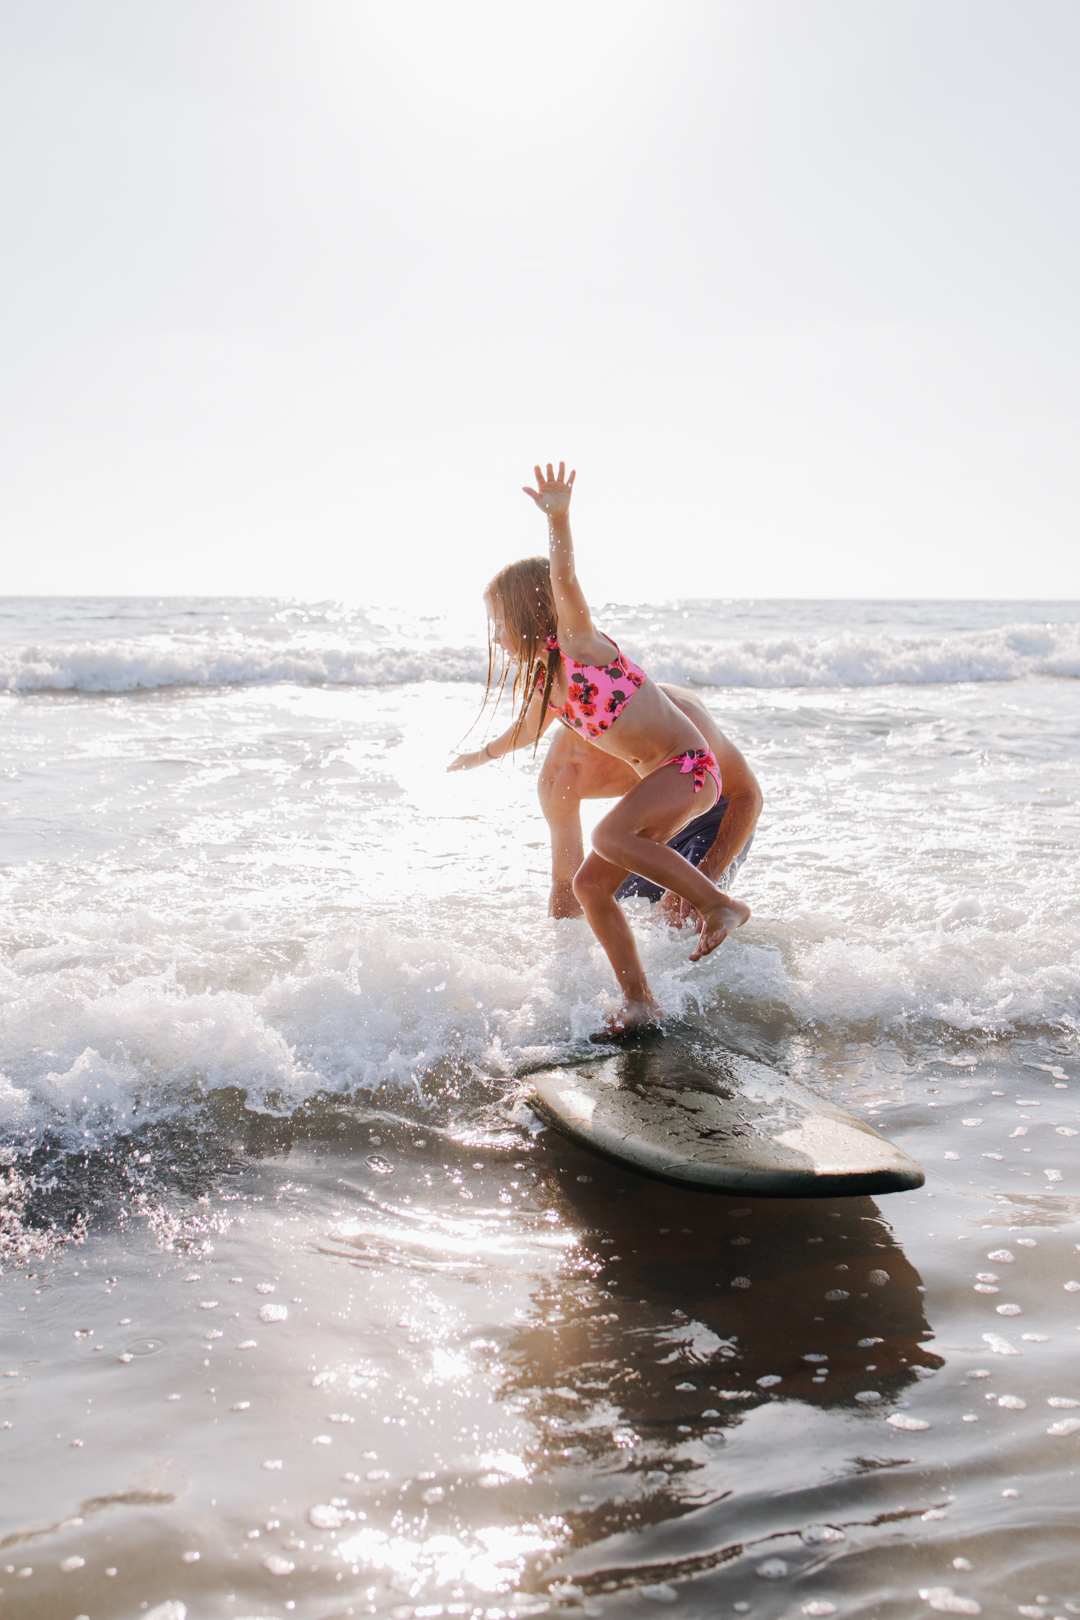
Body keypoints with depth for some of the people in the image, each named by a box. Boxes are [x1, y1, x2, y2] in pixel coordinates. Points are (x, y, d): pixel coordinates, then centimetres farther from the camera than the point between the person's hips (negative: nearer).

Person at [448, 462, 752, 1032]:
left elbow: (564, 583, -33)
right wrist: (480, 755, 51)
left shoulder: (578, 641, -12)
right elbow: (524, 733, 33)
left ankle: (720, 905, -18)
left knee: (609, 835, -31)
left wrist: (558, 520, -51)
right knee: (590, 884, 1)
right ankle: (639, 1002, 6)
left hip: (690, 765, -9)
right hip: (655, 779, 9)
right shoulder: (543, 680, 12)